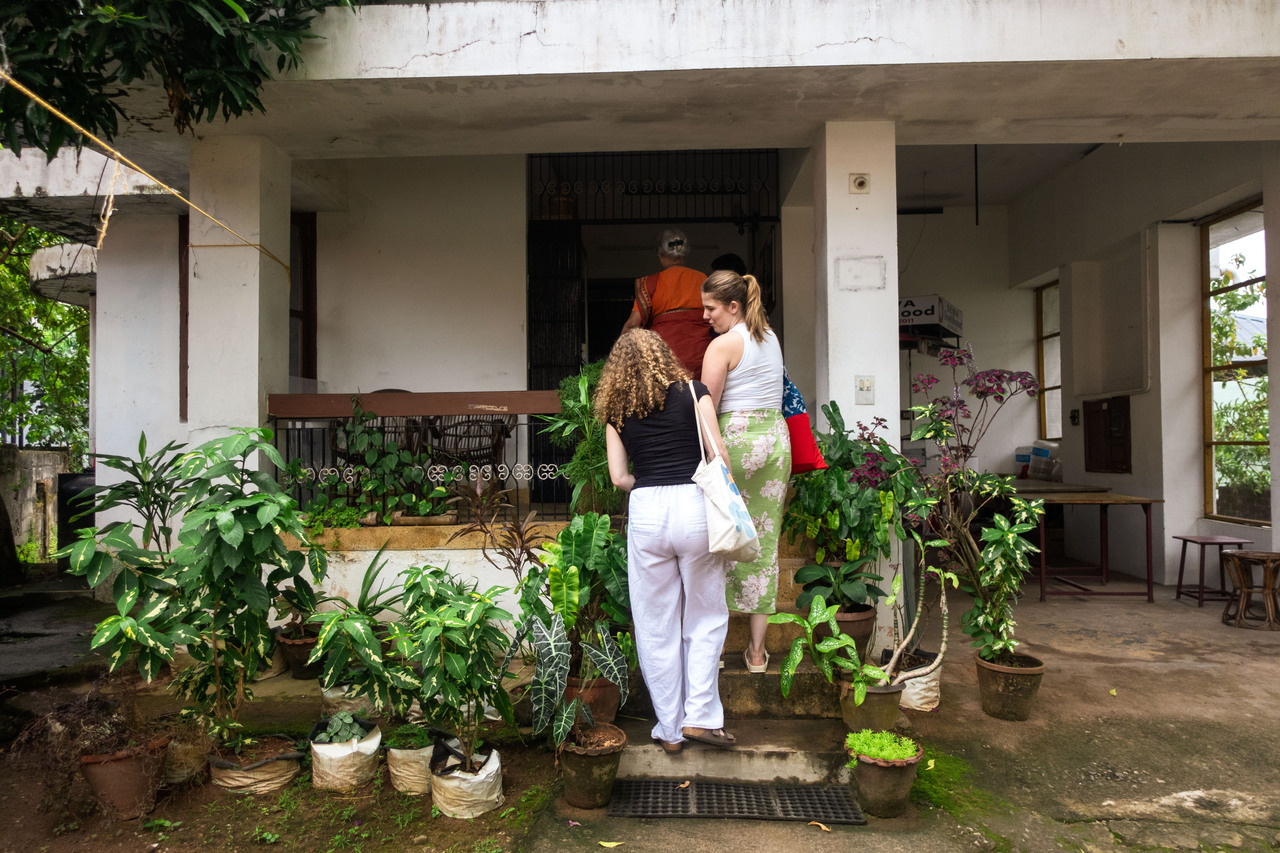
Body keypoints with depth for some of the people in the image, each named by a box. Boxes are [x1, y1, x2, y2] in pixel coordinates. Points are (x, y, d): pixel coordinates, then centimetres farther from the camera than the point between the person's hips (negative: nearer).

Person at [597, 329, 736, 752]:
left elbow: (619, 476, 5)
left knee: (656, 626, 11)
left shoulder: (616, 411, 8)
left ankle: (670, 730, 21)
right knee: (706, 618, 15)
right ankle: (700, 715, 12)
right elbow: (718, 457, -1)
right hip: (695, 507, -1)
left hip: (646, 512, 2)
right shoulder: (692, 392, 3)